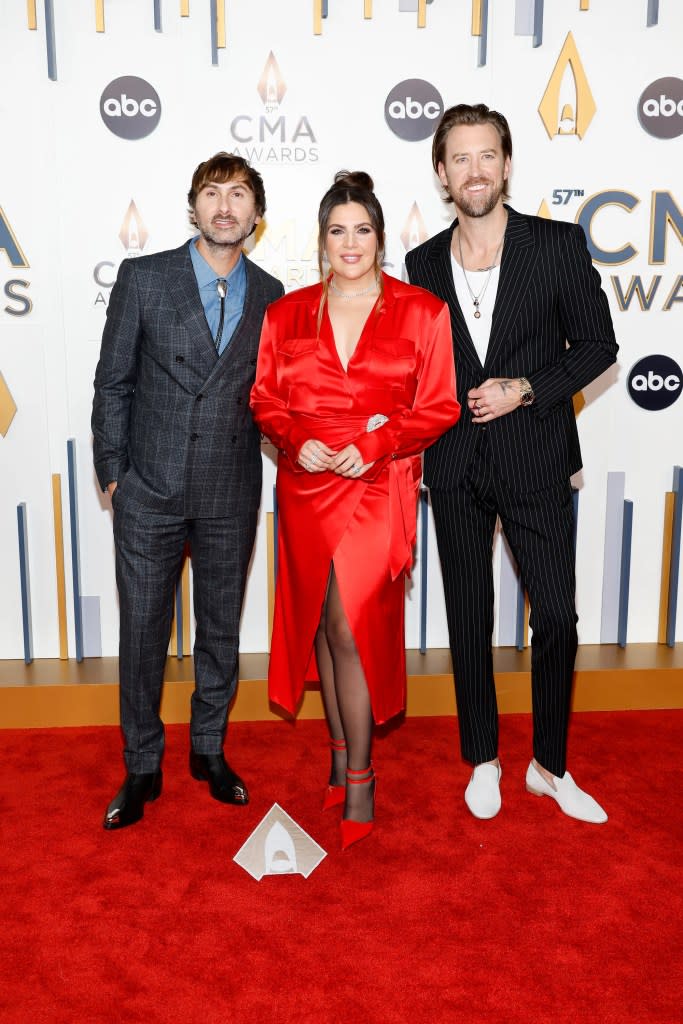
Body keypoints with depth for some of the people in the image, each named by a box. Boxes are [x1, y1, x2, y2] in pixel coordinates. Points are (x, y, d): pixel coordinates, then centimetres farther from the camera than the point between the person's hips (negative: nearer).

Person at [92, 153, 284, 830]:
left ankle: (209, 751, 33)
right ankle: (142, 768, 24)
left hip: (232, 494, 2)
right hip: (150, 491, -2)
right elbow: (113, 383, 0)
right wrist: (112, 470, -2)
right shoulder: (142, 278, -2)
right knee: (141, 631, 6)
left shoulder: (269, 295, 5)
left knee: (221, 629, 13)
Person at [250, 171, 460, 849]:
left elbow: (439, 407, -1)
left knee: (350, 626, -8)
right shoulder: (286, 315, 8)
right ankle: (342, 751, 28)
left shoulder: (421, 312, 1)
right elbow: (265, 400, 10)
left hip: (377, 488, -3)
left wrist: (373, 445, -14)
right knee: (320, 624, 10)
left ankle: (358, 776, 9)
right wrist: (297, 442, -9)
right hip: (305, 486, 4)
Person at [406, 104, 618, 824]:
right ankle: (483, 761, 28)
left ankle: (549, 766, 22)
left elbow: (597, 345, -1)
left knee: (557, 616, 1)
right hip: (455, 466, 2)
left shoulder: (559, 244, -3)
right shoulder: (424, 263, 5)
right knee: (469, 618, 11)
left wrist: (527, 389, -14)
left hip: (534, 459, -2)